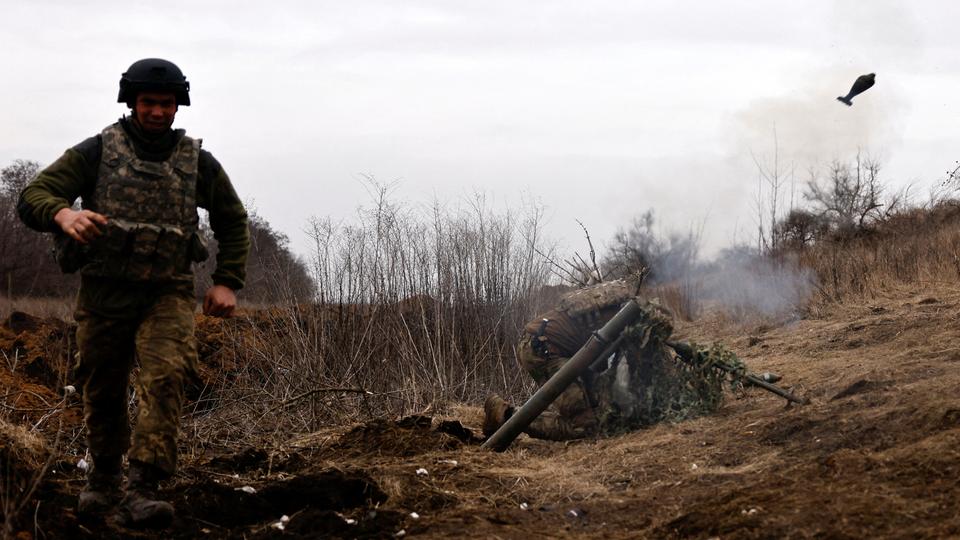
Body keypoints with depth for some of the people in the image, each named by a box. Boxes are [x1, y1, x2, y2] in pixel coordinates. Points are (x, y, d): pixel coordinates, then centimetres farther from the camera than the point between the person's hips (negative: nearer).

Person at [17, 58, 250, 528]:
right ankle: (104, 477, 35)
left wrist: (228, 282, 6)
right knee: (102, 392, 10)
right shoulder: (96, 152, -1)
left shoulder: (198, 163, 5)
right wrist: (64, 214, -33)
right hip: (104, 293, 0)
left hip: (167, 295, 0)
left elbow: (232, 222, 19)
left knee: (164, 377, -22)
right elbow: (32, 198, -9)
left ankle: (140, 490, -27)